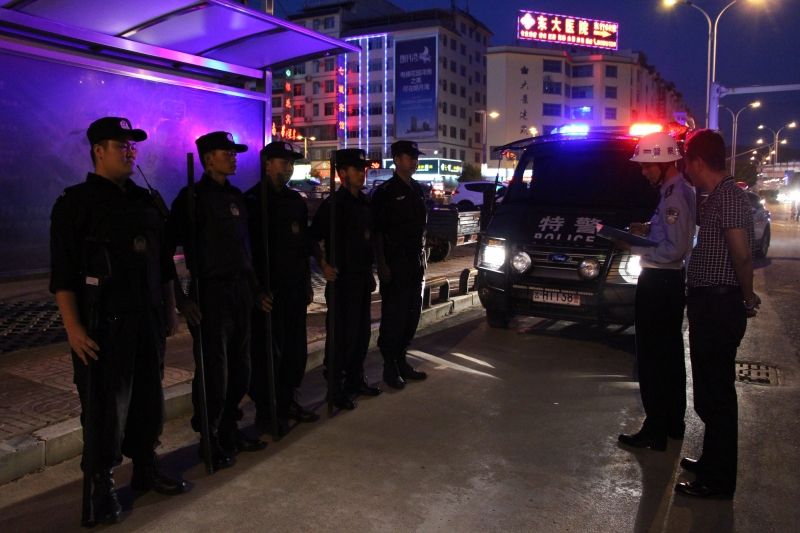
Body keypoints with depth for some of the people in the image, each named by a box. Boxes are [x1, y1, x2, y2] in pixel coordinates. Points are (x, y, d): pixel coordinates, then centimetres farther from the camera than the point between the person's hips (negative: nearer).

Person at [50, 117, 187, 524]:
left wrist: (169, 309, 15)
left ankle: (145, 468, 29)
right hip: (104, 322, -6)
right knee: (107, 405, 0)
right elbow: (63, 272, -11)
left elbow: (163, 261, 18)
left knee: (149, 397, 13)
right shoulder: (76, 202, -5)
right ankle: (102, 484, 16)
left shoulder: (144, 200, 13)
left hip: (148, 318, 6)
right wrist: (73, 327, -17)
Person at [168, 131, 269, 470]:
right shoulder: (194, 197, -8)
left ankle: (229, 431, 29)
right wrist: (180, 297, -16)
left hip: (240, 292, 7)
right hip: (210, 294, -7)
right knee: (214, 374, 0)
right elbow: (168, 247, -12)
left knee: (239, 369, 12)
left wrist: (254, 287, 16)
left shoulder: (235, 196, 13)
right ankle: (210, 441, 18)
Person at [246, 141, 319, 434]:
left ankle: (288, 402, 27)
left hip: (295, 288, 7)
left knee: (296, 348, 12)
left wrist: (307, 283, 16)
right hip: (269, 290, -7)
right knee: (268, 352, 1)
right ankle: (265, 411, 13)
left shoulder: (295, 200, 14)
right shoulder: (254, 200, -7)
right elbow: (250, 247, -12)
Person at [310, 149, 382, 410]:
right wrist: (324, 264, -24)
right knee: (342, 334, -3)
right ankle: (334, 387, 9)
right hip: (343, 278, -8)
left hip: (363, 276, 8)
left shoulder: (364, 202, 11)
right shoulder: (333, 204, -12)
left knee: (362, 330, 15)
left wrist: (370, 270, 16)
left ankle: (355, 379, 29)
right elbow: (314, 237, -15)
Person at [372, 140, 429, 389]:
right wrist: (382, 265, -16)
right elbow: (377, 231, -11)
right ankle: (390, 367, 9)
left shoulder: (417, 190, 13)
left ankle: (401, 361, 22)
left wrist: (422, 258, 14)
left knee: (412, 314, 10)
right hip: (395, 263, -7)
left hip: (416, 261, 7)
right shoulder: (385, 192, -7)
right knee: (394, 316, -2)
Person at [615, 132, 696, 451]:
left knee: (653, 357, -4)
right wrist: (648, 229, 9)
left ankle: (655, 431, 5)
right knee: (671, 354, 19)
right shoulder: (680, 190, 12)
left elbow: (674, 249, -24)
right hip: (671, 280, 11)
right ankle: (674, 422, 32)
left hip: (659, 282, -11)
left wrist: (634, 248, -18)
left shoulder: (674, 195, -19)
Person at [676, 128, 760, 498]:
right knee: (710, 391, 19)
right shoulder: (717, 196, 14)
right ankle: (712, 461, 34)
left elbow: (742, 254, -23)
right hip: (710, 305, 10)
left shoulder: (729, 197, -17)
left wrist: (747, 298, -11)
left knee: (716, 394, -1)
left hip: (719, 307, -10)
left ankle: (718, 480, 11)